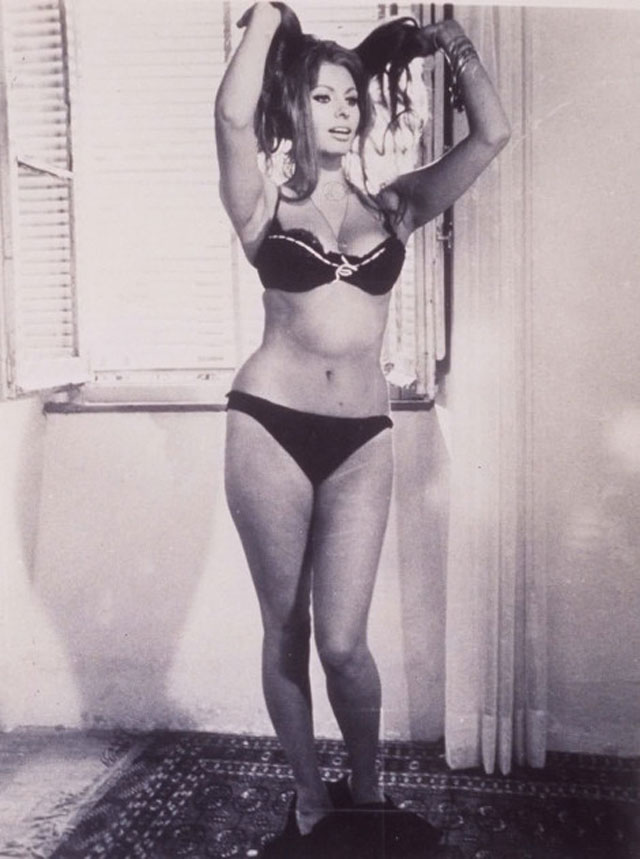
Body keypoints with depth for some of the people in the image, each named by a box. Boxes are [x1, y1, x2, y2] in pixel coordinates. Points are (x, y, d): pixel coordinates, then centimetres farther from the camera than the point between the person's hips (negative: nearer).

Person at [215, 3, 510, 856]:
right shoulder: (265, 206, 5)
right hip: (269, 428, -1)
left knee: (343, 642, 0)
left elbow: (491, 135, 4)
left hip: (361, 438, 1)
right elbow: (232, 114, -13)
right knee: (285, 631, 10)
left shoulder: (394, 207, 12)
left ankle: (368, 788, 28)